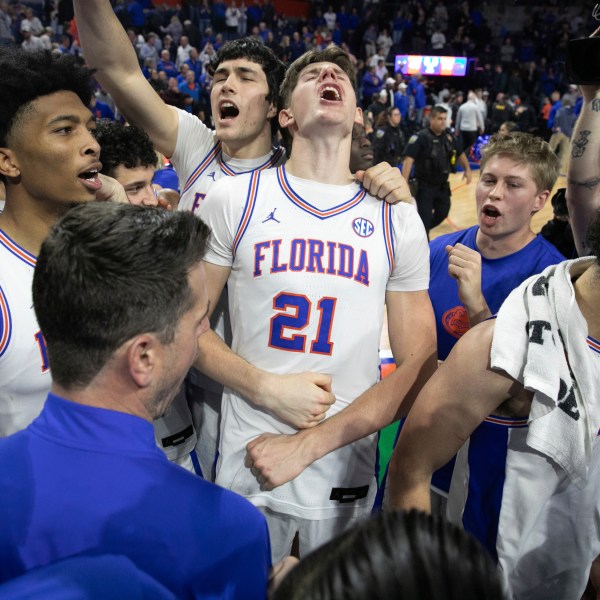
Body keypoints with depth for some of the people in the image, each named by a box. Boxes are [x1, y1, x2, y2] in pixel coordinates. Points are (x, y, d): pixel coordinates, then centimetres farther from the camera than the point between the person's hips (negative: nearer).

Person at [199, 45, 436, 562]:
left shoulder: (398, 220, -1)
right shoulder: (233, 199, -3)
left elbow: (418, 366, -4)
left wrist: (307, 446, -12)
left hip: (347, 479, 1)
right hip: (246, 469, 0)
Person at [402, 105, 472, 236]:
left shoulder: (448, 136, 3)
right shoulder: (420, 137, -18)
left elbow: (460, 153, 19)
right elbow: (408, 159, -26)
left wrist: (467, 169, 13)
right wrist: (404, 182, -35)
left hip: (442, 185, 7)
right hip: (424, 186, -7)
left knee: (443, 213, 19)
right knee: (424, 218, -5)